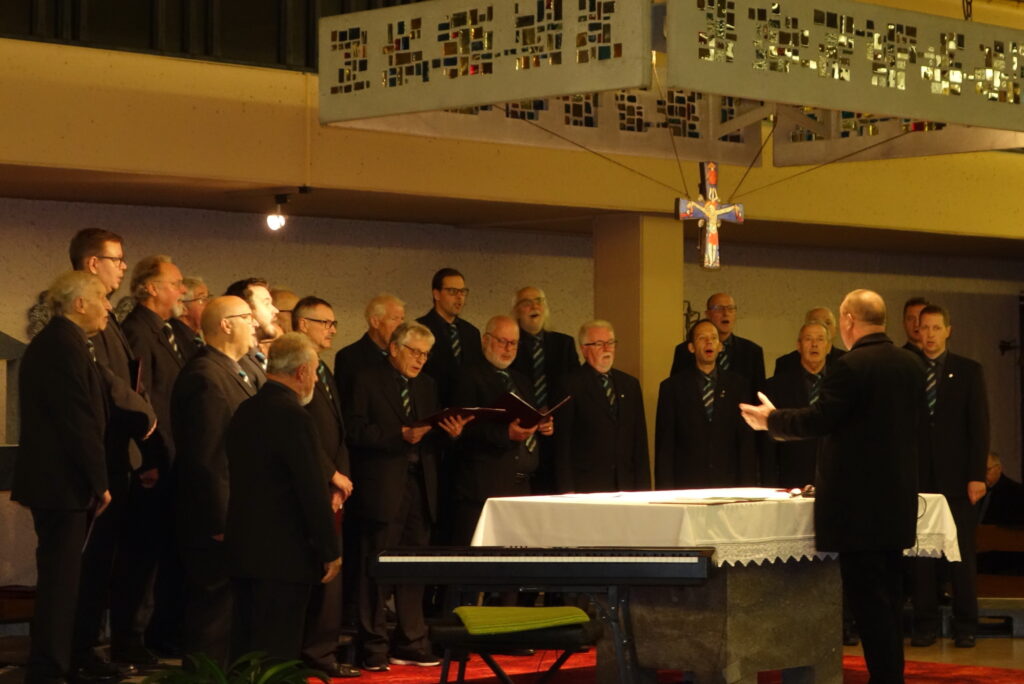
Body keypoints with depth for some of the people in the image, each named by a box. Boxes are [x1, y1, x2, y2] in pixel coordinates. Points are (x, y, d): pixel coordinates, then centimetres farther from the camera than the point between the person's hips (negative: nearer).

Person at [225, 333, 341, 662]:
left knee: (245, 649, 13)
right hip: (284, 555, -9)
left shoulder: (244, 411, 10)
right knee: (278, 652, -5)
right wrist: (331, 552, -10)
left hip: (242, 548, 9)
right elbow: (313, 491, -18)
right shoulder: (293, 416, -16)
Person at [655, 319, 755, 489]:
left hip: (728, 483, 1)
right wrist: (666, 490, -4)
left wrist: (747, 487, 0)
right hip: (687, 485, -1)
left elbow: (746, 441, 8)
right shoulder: (672, 387, 6)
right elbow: (664, 446, 4)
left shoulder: (738, 385, 10)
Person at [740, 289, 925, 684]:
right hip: (897, 497, 8)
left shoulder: (851, 366, -16)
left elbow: (819, 420, -16)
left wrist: (771, 420, -2)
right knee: (888, 594, 15)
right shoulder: (912, 365, 8)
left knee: (867, 594, -4)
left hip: (859, 500, -8)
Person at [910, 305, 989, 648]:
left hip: (956, 476, -1)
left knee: (962, 554, 1)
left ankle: (965, 626, 7)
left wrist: (977, 475, -7)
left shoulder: (968, 371, 5)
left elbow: (979, 425, 1)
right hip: (918, 476, 1)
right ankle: (925, 625, 8)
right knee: (921, 554, 2)